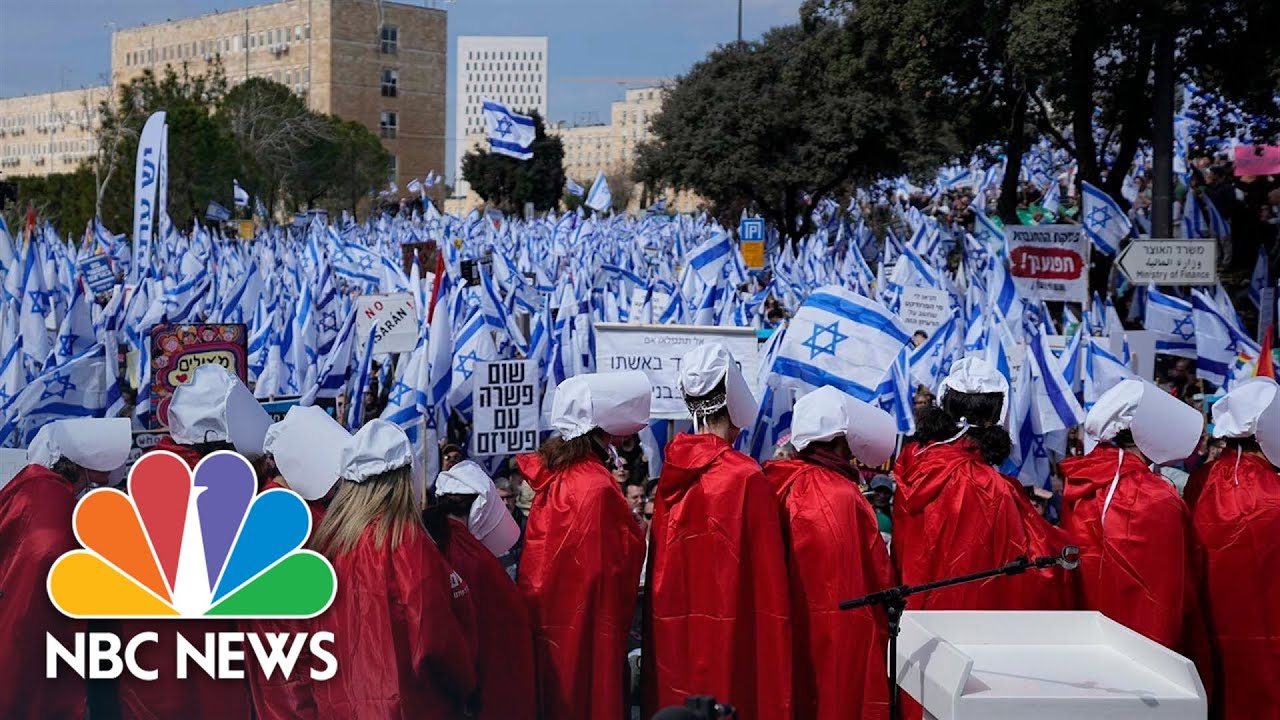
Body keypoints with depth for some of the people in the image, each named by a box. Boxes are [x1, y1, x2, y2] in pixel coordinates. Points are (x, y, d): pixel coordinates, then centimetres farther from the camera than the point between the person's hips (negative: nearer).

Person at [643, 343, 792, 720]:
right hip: (729, 645, -6)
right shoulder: (746, 477, -14)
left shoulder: (672, 471, 2)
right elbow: (768, 582, -13)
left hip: (673, 636, 6)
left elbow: (659, 567, 8)